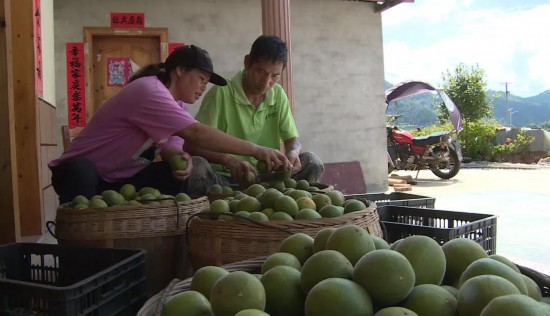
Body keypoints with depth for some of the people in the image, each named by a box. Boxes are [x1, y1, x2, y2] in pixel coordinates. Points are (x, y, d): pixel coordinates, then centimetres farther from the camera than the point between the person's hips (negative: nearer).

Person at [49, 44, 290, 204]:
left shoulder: (176, 103, 4)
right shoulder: (148, 91, -26)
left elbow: (170, 146, -10)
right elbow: (196, 134, -35)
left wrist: (180, 156, -35)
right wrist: (256, 150, -35)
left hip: (126, 180, 6)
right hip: (85, 174, -6)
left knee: (197, 169, -15)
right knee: (79, 171, -42)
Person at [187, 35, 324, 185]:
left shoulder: (278, 95, 6)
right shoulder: (221, 93, -12)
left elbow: (292, 140, 10)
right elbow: (191, 144, -16)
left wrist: (292, 153, -17)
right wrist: (228, 160, -35)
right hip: (228, 177, -4)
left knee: (311, 161, -17)